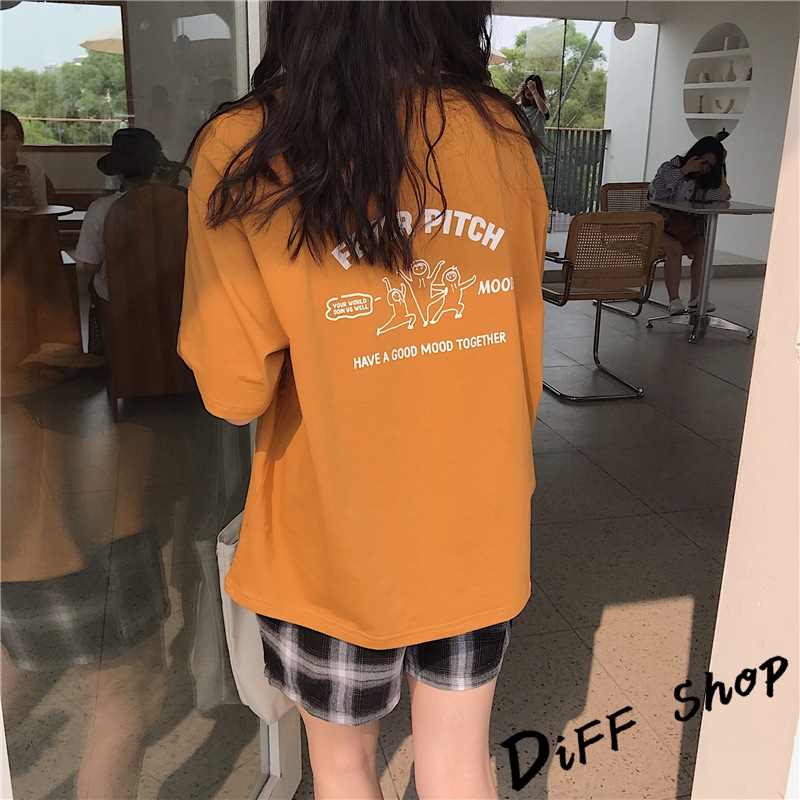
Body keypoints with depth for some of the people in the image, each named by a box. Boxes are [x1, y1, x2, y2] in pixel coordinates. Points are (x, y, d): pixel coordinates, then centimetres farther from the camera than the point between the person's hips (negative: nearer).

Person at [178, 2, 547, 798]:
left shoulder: (244, 148, -17)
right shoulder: (502, 132, -6)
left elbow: (235, 392, -17)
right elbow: (525, 352, 2)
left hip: (337, 540, -2)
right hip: (478, 525, 3)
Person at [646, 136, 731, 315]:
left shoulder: (706, 180, 9)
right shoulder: (671, 167, -4)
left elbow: (723, 197, -10)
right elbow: (659, 194, -24)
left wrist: (720, 167, -7)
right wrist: (685, 170, -21)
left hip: (685, 229, 5)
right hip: (657, 224, -5)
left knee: (703, 248, -24)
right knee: (674, 247, -34)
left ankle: (696, 298, -18)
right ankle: (674, 300, -31)